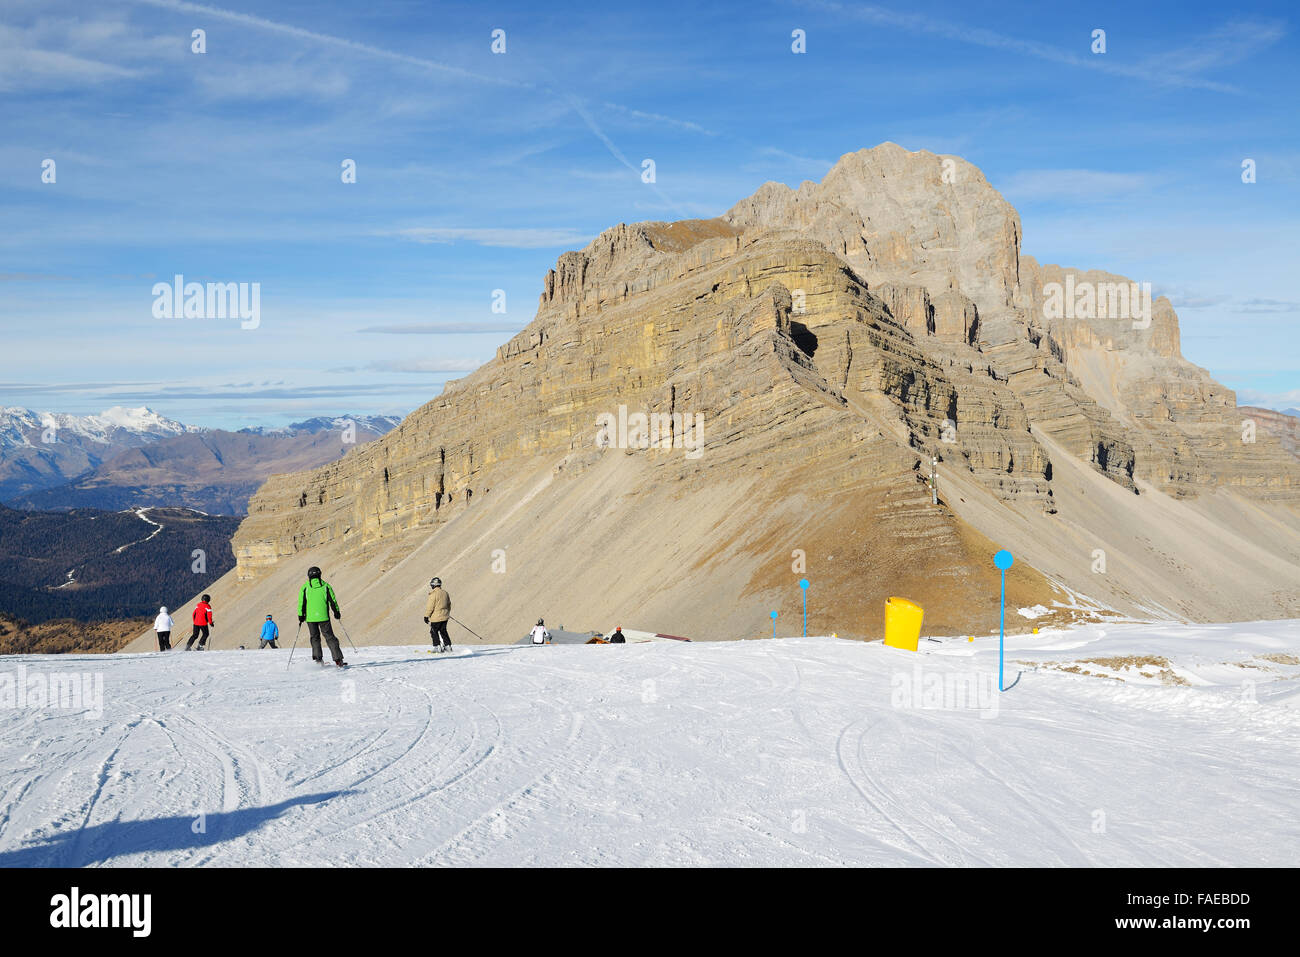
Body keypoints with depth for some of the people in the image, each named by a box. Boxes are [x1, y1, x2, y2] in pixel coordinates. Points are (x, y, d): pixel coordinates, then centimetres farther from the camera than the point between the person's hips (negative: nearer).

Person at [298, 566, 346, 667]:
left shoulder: (305, 587, 1)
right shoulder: (325, 586, 2)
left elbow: (301, 603, 0)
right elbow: (333, 600, 4)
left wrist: (301, 616, 9)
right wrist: (337, 613, 15)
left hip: (310, 617, 0)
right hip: (323, 617, 0)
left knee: (315, 637, 17)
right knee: (330, 637, 3)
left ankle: (318, 658, 10)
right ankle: (338, 660, -3)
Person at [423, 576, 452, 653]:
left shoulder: (433, 594, -16)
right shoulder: (445, 592, 7)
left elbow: (430, 607, -15)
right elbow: (449, 604, 18)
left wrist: (426, 616, -8)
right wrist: (448, 613, 31)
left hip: (436, 617, -7)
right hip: (445, 617, 7)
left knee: (434, 632, 4)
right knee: (443, 631, 16)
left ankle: (437, 647, 1)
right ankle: (448, 646, 15)